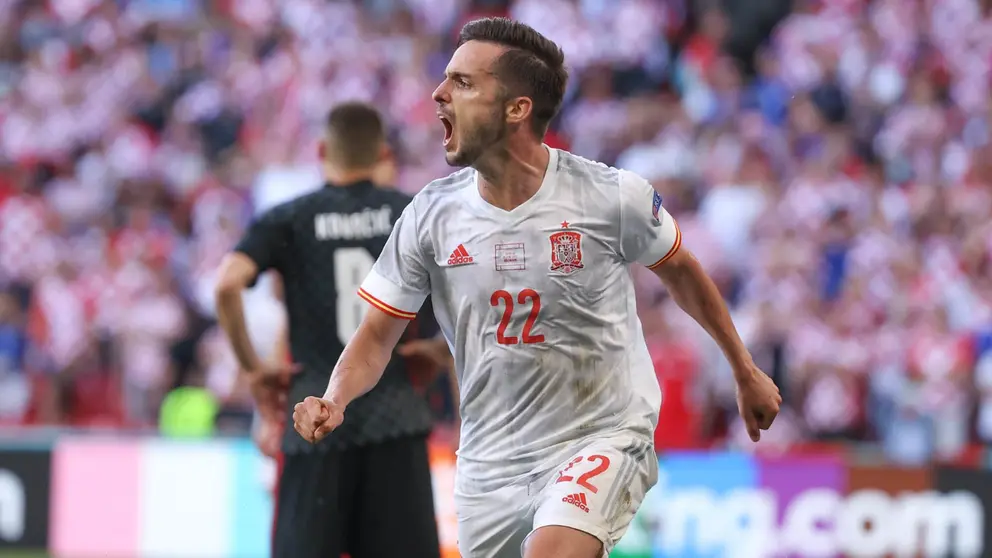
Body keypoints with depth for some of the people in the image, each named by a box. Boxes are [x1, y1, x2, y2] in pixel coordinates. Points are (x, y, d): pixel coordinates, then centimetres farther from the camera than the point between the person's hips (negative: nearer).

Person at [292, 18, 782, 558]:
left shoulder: (612, 197, -12)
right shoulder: (431, 214, -6)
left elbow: (680, 271, 7)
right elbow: (377, 334, 1)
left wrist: (745, 372, 18)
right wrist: (335, 401, -20)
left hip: (602, 439, -4)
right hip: (489, 466, 4)